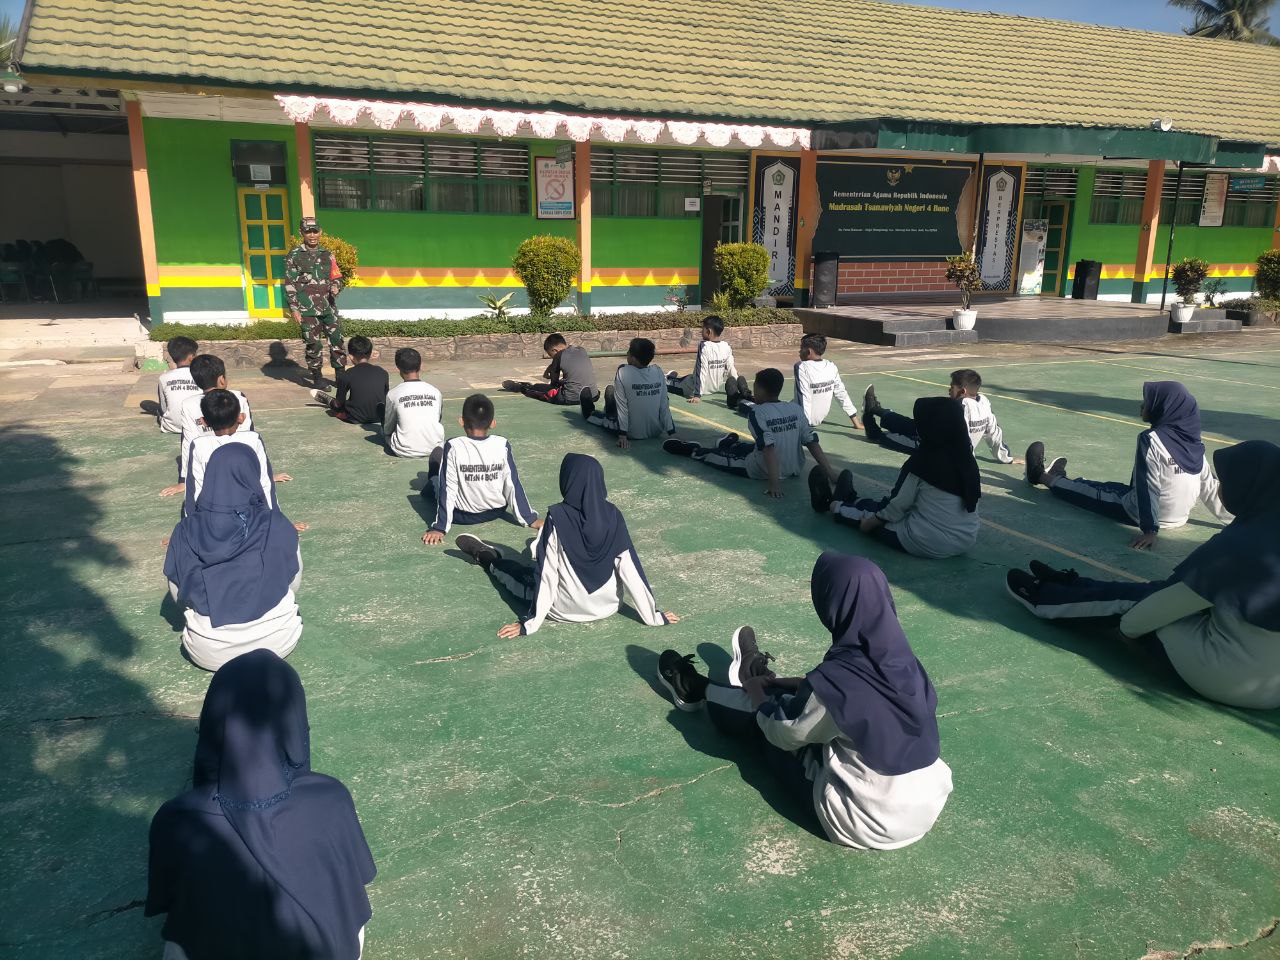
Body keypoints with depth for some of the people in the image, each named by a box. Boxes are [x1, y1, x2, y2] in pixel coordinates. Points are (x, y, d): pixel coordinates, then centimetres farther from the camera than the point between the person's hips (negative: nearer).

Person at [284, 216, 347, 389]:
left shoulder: (327, 254, 13)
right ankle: (317, 378, 10)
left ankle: (341, 375, 12)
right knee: (314, 344, 0)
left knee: (337, 340, 2)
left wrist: (336, 286, -4)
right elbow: (289, 284, 0)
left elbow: (337, 277, 20)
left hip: (329, 307, 3)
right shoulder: (294, 256, 2)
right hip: (307, 310, -3)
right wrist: (294, 309, -6)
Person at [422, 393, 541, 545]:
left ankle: (430, 488, 45)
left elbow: (447, 490, -19)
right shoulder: (502, 445, -16)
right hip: (496, 512, 3)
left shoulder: (453, 447, -21)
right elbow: (513, 485, -12)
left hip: (462, 516, -3)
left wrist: (439, 528, -13)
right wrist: (531, 519, -3)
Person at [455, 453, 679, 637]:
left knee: (525, 574, 23)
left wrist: (530, 624, -12)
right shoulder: (613, 515, -14)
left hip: (566, 610, -4)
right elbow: (630, 568, -13)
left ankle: (487, 557, 47)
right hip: (609, 605, 4)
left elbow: (547, 572, -19)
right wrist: (653, 616, -6)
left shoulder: (558, 517, -22)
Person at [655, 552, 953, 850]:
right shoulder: (900, 657, -9)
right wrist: (782, 683, 21)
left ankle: (699, 692, 41)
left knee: (767, 717, 13)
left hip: (872, 825, -5)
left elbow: (782, 733, -8)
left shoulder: (834, 682, -28)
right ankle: (758, 676, 53)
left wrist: (756, 691, 12)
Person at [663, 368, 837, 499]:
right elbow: (812, 442, -8)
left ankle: (696, 450, 40)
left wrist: (774, 482, -27)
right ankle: (731, 444, 59)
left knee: (722, 455, 17)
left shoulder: (757, 412, -17)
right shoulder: (797, 409, -4)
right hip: (795, 470, 6)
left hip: (762, 472, -6)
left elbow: (769, 447, -25)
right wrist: (829, 471, -6)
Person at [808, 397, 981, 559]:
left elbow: (898, 506, -9)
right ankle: (849, 500, 49)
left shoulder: (922, 461, -17)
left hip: (926, 544, -6)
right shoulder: (967, 459, 0)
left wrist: (870, 522, 8)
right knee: (883, 506, 25)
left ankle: (831, 505, 43)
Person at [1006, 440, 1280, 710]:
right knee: (1154, 592, 17)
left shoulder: (1241, 547, -25)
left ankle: (1045, 599, 26)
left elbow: (1168, 603, -13)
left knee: (1133, 599, 7)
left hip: (1232, 681, -7)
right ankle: (1068, 587, 37)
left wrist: (1126, 627, 5)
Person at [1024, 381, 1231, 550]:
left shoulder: (1151, 439, -22)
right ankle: (1059, 478, 49)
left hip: (1135, 513, -6)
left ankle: (1044, 476, 40)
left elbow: (1148, 488, -23)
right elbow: (1210, 487, 1)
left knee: (1096, 492, 17)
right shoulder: (1193, 442, -3)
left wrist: (1150, 529, -21)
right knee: (1112, 487, 26)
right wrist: (1233, 520, 11)